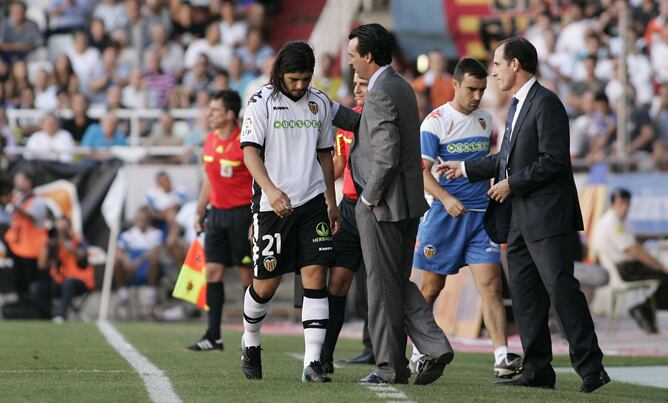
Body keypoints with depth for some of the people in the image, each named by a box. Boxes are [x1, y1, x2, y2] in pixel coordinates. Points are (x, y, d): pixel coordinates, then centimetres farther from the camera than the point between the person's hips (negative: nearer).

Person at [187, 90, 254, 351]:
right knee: (212, 271, -1)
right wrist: (199, 212, 17)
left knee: (247, 274, -1)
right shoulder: (211, 141, 8)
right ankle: (213, 336, -1)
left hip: (242, 213, -7)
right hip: (217, 212, 7)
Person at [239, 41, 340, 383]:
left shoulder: (319, 103, 11)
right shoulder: (262, 102, -4)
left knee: (316, 276, -8)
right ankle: (250, 343, 31)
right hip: (272, 206, -3)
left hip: (312, 201, 3)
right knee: (266, 284, 2)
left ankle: (313, 362, -10)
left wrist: (331, 202, 17)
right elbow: (250, 152, -11)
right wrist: (271, 190, -26)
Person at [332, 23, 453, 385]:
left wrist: (369, 198, -13)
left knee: (384, 287, 1)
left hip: (383, 206, -9)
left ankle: (390, 367, 8)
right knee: (399, 284, 16)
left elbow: (386, 157, -25)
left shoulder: (379, 95, -19)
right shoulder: (401, 87, 11)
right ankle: (434, 348, 5)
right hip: (409, 204, 9)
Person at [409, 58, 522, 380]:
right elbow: (421, 171, -12)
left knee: (491, 285, -9)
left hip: (481, 216, 4)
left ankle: (502, 357, -17)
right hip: (444, 216, -4)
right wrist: (446, 198, -27)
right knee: (431, 287, 5)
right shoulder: (436, 121, -5)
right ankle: (419, 351, 22)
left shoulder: (485, 120, 13)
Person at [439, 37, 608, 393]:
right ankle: (537, 369, 12)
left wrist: (512, 184, -14)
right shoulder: (517, 105, 18)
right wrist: (465, 168, 30)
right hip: (520, 219, 10)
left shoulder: (546, 103, -12)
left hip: (546, 215, -10)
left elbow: (553, 160, -19)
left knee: (561, 288, -13)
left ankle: (591, 368, -12)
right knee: (525, 296, 8)